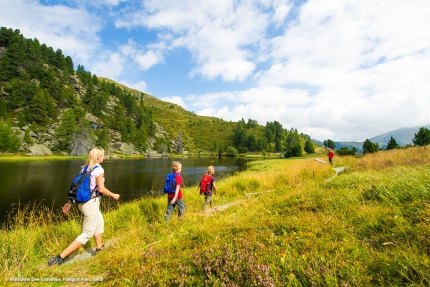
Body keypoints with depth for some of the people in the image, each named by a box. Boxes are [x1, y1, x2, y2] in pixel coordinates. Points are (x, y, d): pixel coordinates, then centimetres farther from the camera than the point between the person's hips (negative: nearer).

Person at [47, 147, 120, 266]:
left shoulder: (85, 168, 6)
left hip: (83, 202, 9)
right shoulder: (99, 169, -18)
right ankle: (59, 258, 4)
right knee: (87, 234, 4)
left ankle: (99, 249, 39)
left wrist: (70, 202, 13)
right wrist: (114, 195, -5)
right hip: (91, 203, -9)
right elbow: (101, 189, -19)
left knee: (100, 223, 26)